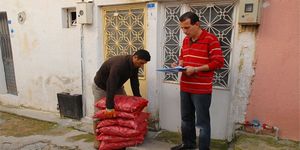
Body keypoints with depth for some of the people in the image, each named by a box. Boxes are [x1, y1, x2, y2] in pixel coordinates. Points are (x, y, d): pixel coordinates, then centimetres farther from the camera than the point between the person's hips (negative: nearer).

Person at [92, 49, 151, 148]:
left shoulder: (134, 66, -14)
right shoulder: (119, 64, -40)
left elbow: (134, 83, -5)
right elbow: (110, 86, -43)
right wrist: (110, 106, -43)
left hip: (116, 86, 7)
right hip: (101, 86, -7)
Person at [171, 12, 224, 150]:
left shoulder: (211, 39, -12)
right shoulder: (186, 39, 10)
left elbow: (218, 62, -16)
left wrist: (195, 69, -21)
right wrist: (179, 64, 0)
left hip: (202, 89, -7)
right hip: (185, 87, 7)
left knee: (202, 122, 5)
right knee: (186, 118, 19)